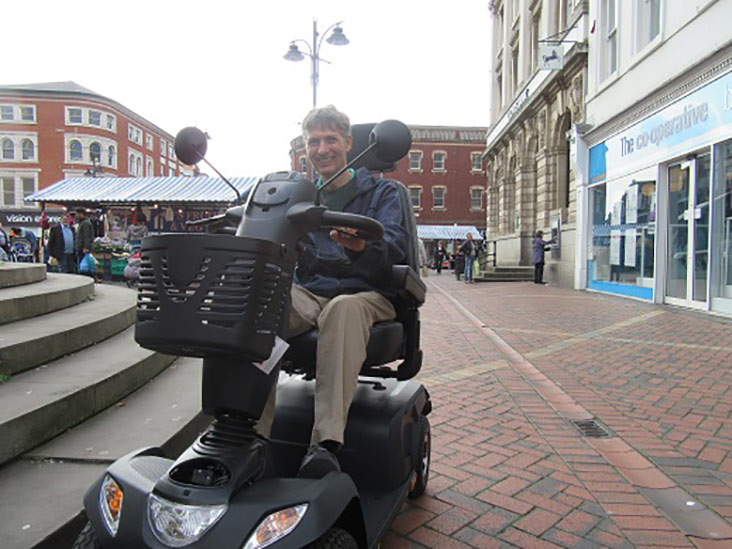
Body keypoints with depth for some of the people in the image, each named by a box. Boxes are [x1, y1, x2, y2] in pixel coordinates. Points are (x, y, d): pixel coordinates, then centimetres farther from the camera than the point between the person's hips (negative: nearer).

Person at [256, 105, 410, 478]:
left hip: (366, 294, -3)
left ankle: (325, 444, -47)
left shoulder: (382, 192, 12)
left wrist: (361, 245, -33)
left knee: (343, 309, -40)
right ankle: (253, 431, -33)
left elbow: (396, 245, -9)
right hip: (307, 293, 3)